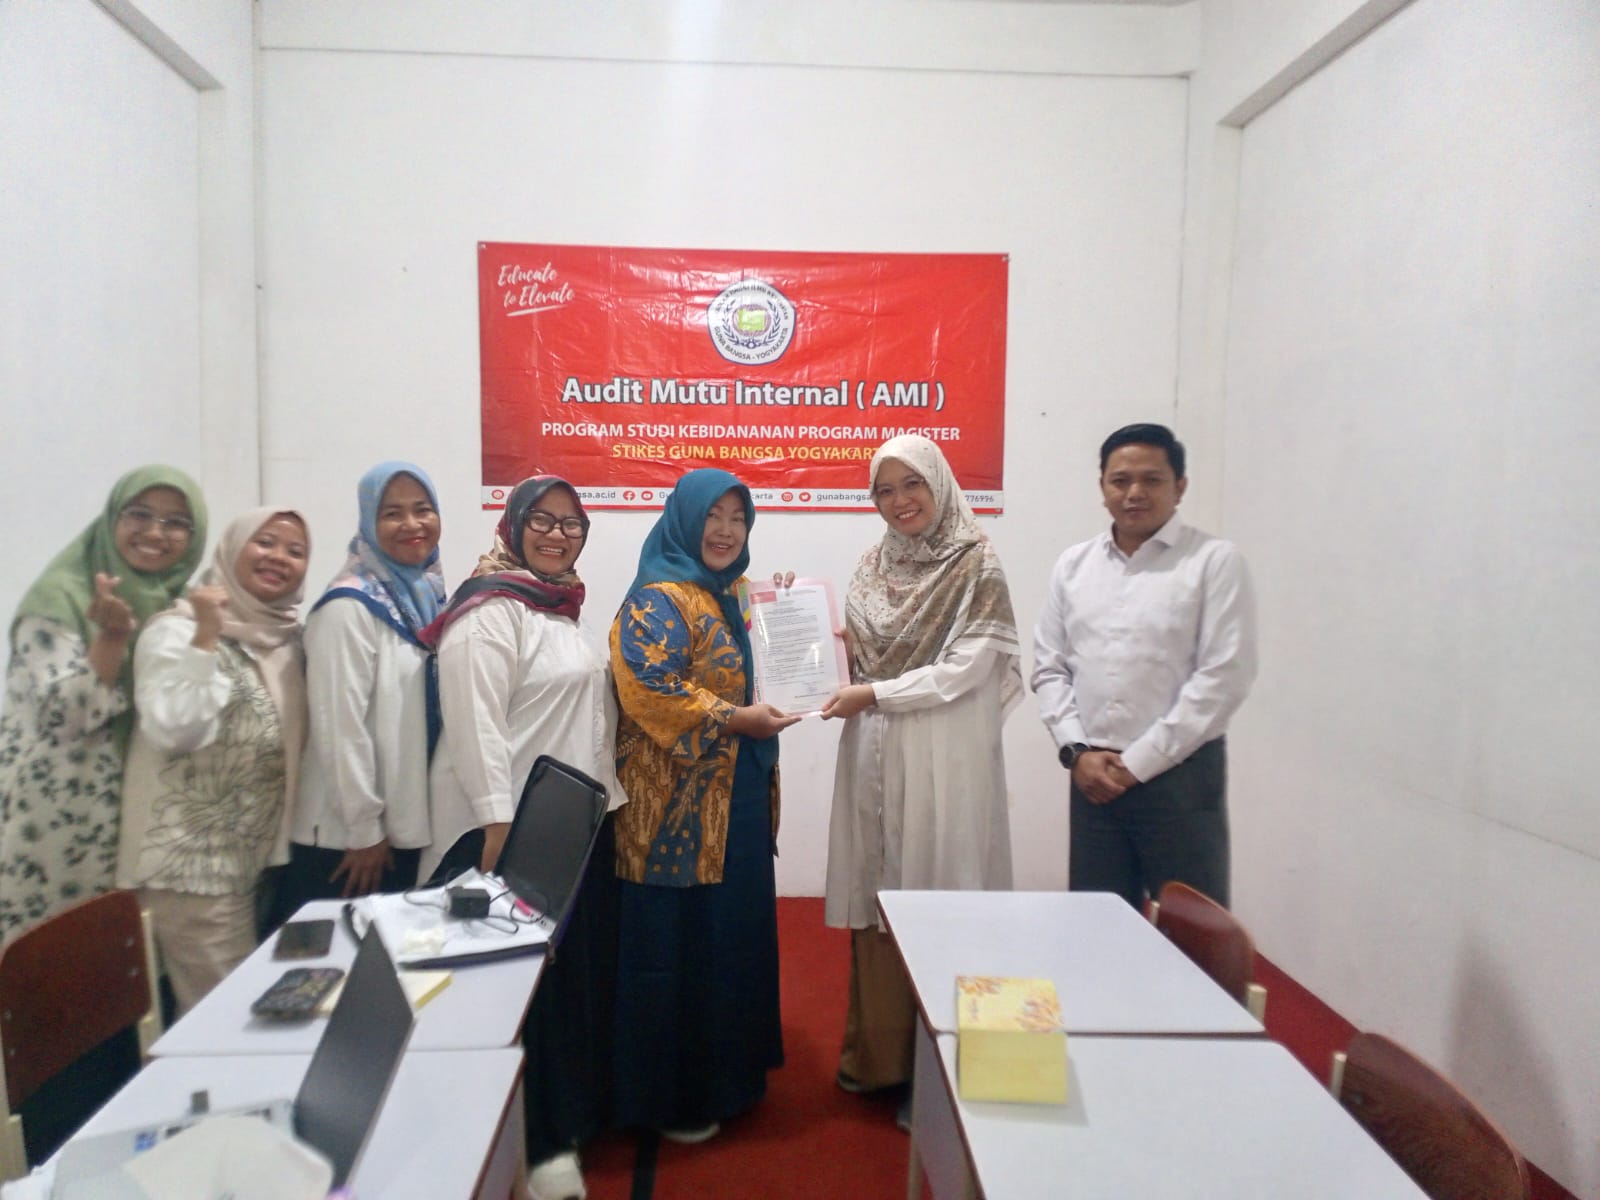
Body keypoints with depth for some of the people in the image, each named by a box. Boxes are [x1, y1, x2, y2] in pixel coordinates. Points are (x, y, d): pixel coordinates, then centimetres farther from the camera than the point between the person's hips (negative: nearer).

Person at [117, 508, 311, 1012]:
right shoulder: (178, 630, -10)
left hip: (266, 857, 7)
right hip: (194, 865, -7)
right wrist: (206, 637, -25)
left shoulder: (292, 638, 9)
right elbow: (172, 730, -26)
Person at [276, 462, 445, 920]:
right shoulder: (350, 607, -15)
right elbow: (340, 725, -19)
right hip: (345, 835, -7)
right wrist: (364, 828, -16)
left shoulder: (429, 597, 9)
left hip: (406, 826, 7)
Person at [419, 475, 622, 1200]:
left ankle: (568, 1117, 34)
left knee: (575, 971, 18)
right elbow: (476, 724, -22)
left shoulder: (561, 608, 16)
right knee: (524, 983, -1)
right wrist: (498, 828, -27)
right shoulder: (490, 610, -14)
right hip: (516, 826, -10)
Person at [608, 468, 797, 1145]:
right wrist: (734, 720, -23)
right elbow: (648, 684, -26)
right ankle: (673, 1097, 18)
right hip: (679, 804, -9)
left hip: (734, 799, 9)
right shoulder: (659, 598, -14)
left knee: (733, 932, 18)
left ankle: (726, 1073, 35)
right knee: (679, 942, 2)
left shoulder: (730, 593, 15)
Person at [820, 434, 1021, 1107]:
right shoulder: (873, 566, 12)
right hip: (873, 756, 5)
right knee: (874, 899, 9)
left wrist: (875, 694, -14)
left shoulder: (976, 564, -5)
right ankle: (877, 1053, 24)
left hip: (942, 758, -5)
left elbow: (968, 667, -12)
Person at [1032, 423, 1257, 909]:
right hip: (1092, 776, 4)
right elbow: (1049, 669, 9)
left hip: (1180, 774, -4)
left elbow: (1224, 677, -11)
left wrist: (1138, 762, -12)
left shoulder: (1216, 562, -5)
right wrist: (1077, 752, -5)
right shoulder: (1073, 565, 9)